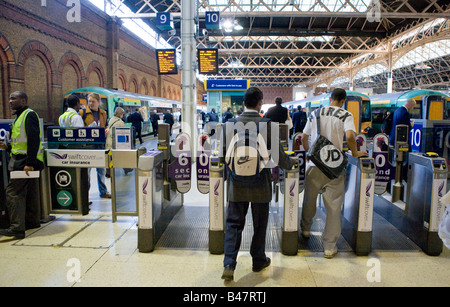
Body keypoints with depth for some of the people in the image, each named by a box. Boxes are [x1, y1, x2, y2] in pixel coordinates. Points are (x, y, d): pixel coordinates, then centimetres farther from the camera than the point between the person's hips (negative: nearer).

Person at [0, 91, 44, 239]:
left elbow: (34, 140, -20)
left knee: (13, 192, -11)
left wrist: (29, 163, -25)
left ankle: (17, 228, -10)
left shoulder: (29, 115, -11)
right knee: (30, 192, 15)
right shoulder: (20, 116, 20)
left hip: (25, 161, -10)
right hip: (23, 161, 10)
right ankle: (33, 221, 25)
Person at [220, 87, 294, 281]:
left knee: (234, 224, 11)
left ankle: (229, 265, 4)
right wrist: (289, 165, 12)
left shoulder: (231, 124, -4)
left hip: (237, 184, 2)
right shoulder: (267, 125, -11)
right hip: (260, 184, -1)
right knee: (259, 225, 15)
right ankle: (258, 261, 31)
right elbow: (277, 154, -8)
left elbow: (224, 153, 2)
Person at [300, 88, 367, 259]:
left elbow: (304, 138, 12)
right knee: (333, 206, 4)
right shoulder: (345, 115, -3)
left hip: (314, 164, 3)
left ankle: (305, 229, 40)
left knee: (309, 198, 20)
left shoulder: (315, 113, 7)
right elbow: (350, 136, -19)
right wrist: (354, 153, -2)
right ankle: (330, 246, 9)